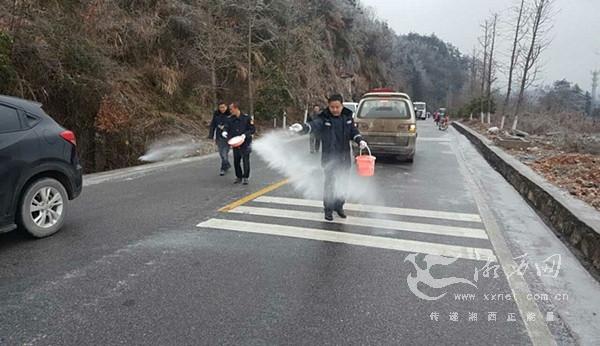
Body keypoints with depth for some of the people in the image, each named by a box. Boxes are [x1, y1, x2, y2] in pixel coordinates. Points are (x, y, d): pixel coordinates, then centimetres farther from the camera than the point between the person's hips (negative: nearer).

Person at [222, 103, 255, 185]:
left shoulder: (246, 118, -8)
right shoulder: (230, 119, 5)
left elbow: (253, 129, -6)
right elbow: (227, 127, 6)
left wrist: (245, 134, -20)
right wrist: (225, 132, -17)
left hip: (245, 144, -4)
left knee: (246, 161, -1)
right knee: (236, 161, 9)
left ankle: (245, 178, 13)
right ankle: (239, 177, 25)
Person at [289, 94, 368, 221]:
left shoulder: (347, 117, 5)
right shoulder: (324, 119, -9)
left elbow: (353, 131, 12)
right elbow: (313, 125, -27)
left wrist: (360, 140, -7)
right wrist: (302, 127, -48)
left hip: (344, 157, 4)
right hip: (329, 157, -4)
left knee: (342, 182, 11)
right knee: (330, 183, -3)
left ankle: (339, 206, 29)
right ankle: (328, 209, 11)